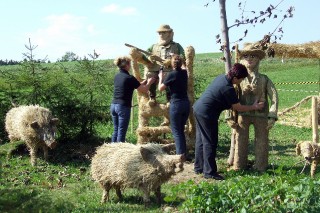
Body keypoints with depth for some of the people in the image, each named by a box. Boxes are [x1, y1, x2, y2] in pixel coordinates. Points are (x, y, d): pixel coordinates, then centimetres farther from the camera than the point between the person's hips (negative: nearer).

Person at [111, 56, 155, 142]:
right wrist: (149, 82, 14)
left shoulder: (117, 76, 10)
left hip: (114, 105, 8)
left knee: (116, 131, 15)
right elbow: (144, 90, -3)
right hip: (123, 107, -8)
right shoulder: (129, 78, -12)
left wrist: (144, 81, 24)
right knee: (121, 133, -3)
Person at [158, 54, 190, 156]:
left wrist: (160, 77, 12)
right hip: (186, 104, 6)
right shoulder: (184, 73, 6)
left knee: (176, 131, 1)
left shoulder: (171, 75, -11)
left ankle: (181, 154, -2)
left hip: (176, 104, -6)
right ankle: (184, 153, 19)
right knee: (181, 130, 17)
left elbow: (160, 88, -3)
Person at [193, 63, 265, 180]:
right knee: (210, 143, -1)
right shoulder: (228, 88, -21)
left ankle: (199, 167, 28)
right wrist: (254, 107, 2)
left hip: (198, 108, 10)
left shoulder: (222, 77, 7)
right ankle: (209, 172, 5)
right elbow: (238, 107, -10)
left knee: (201, 140, 17)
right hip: (206, 113, -10)